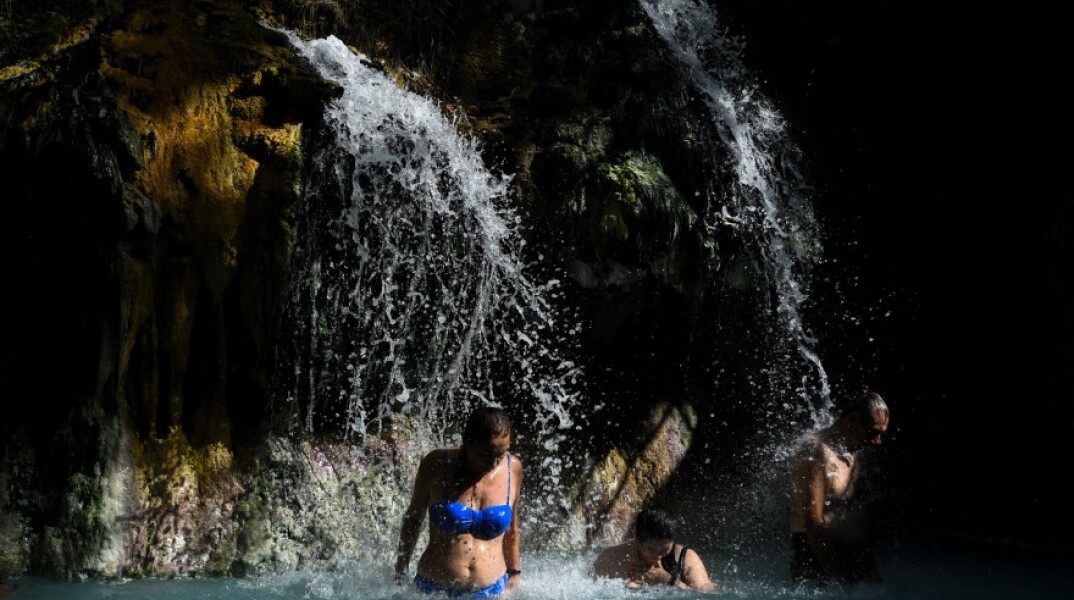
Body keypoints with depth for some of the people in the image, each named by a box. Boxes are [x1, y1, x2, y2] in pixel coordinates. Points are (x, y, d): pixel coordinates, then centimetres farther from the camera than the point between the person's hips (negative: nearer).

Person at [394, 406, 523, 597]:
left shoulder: (513, 468, -1)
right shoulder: (436, 465, -6)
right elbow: (414, 516, 9)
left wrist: (514, 572, 11)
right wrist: (400, 574, 13)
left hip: (492, 591, 0)